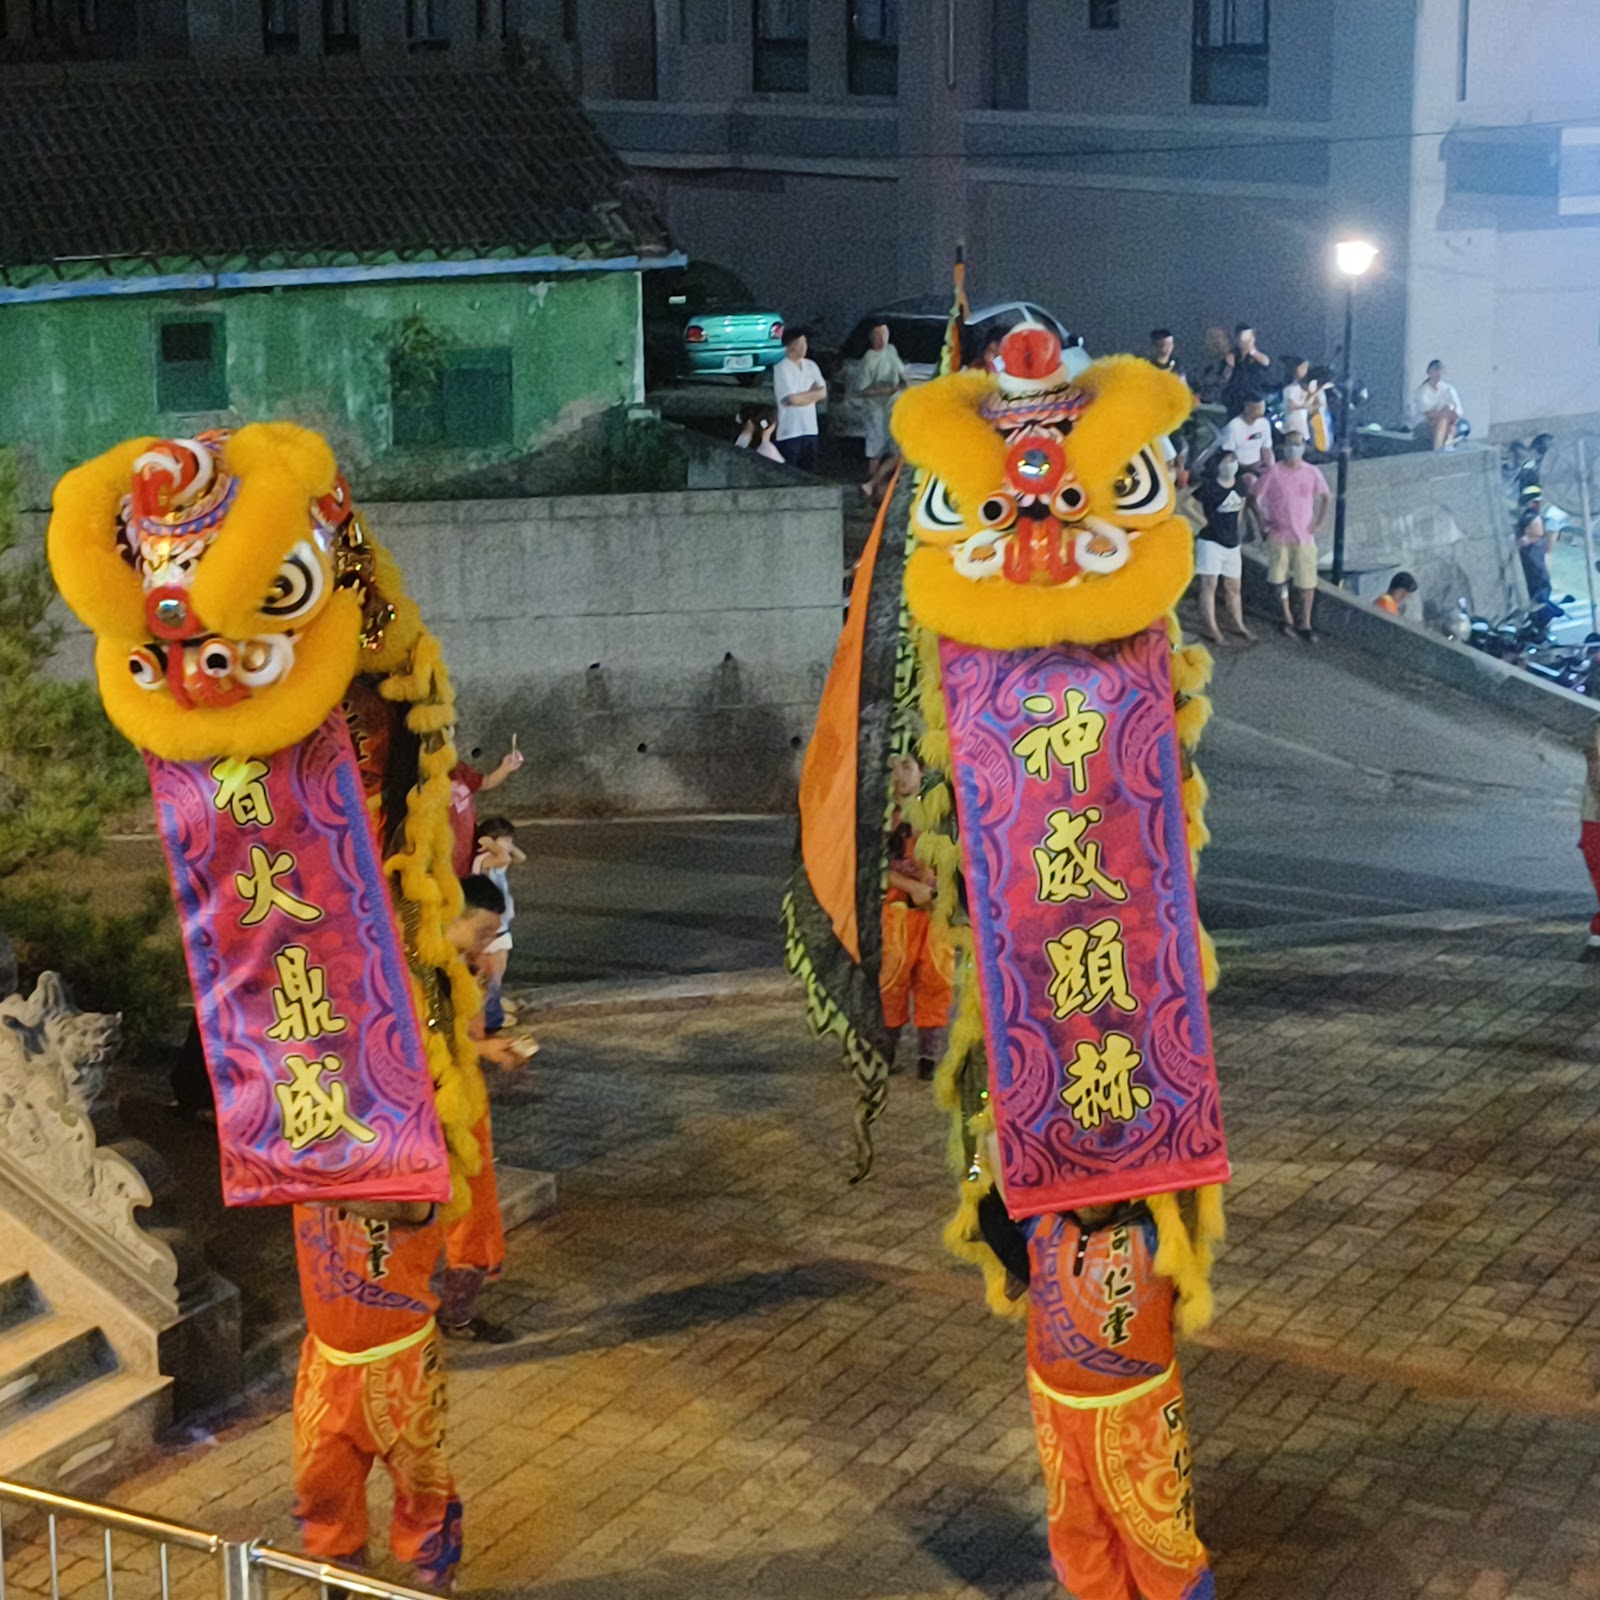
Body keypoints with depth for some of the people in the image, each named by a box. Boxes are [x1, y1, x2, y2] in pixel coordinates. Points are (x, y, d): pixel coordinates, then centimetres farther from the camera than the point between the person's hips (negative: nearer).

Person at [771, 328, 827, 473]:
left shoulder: (811, 366, 11)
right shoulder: (781, 368, -11)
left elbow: (823, 393, 6)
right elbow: (792, 399, -17)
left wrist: (802, 397, -9)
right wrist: (813, 393, 0)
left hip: (810, 429, 7)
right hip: (790, 431, -7)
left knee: (809, 473, 10)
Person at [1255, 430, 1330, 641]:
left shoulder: (1312, 473, -1)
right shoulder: (1273, 472, -8)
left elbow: (1326, 497, 12)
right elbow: (1255, 496, -2)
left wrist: (1318, 522, 4)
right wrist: (1263, 521, -6)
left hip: (1305, 536, 1)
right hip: (1279, 535, -1)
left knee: (1307, 583, 0)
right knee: (1281, 579, 7)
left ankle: (1305, 624, 11)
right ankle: (1287, 618, 25)